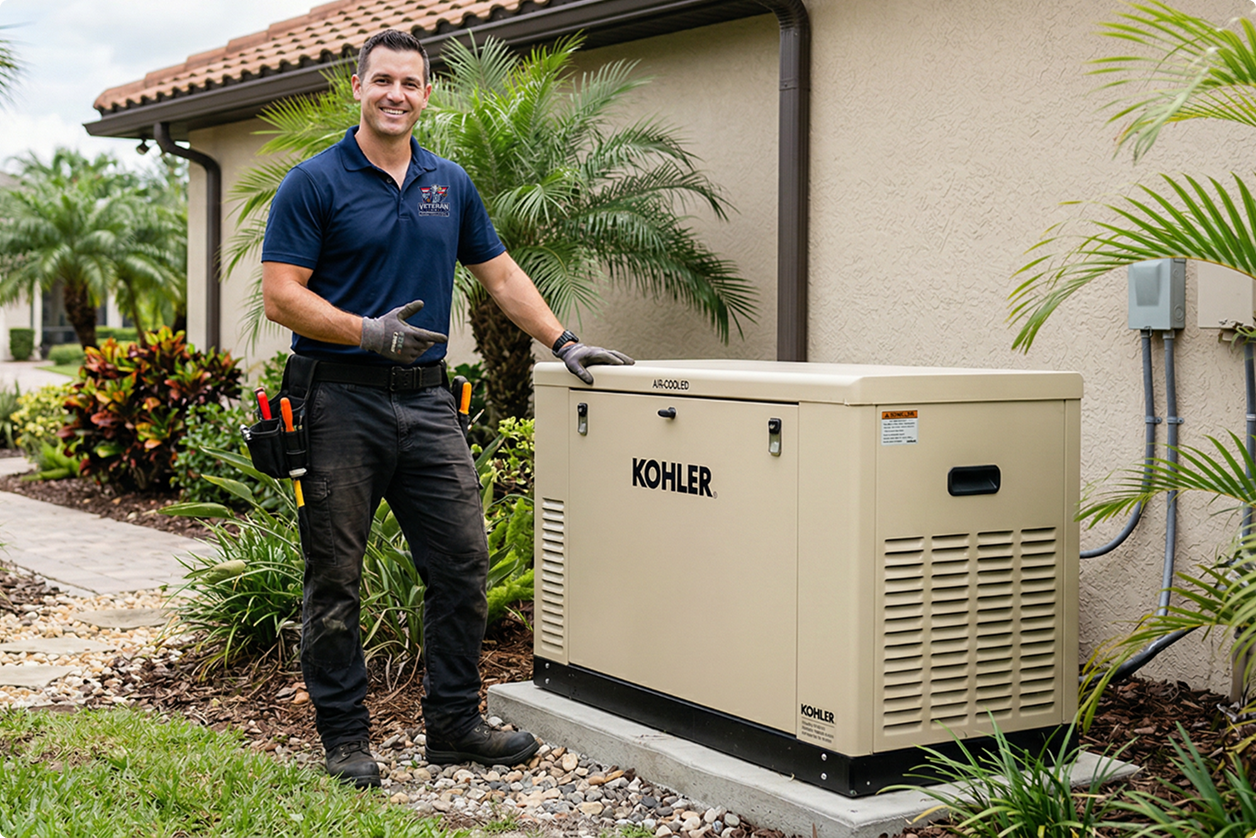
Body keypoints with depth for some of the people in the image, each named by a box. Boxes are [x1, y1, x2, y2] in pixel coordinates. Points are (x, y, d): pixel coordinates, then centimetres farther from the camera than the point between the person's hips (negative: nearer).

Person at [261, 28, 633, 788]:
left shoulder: (451, 184, 12)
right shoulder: (315, 184, -4)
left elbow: (500, 274, 18)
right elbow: (281, 297, -9)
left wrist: (565, 343, 11)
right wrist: (368, 332, -21)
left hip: (427, 401, 5)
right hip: (343, 402, -5)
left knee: (463, 567, 5)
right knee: (335, 581, 2)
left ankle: (455, 724, 17)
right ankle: (345, 738, 14)